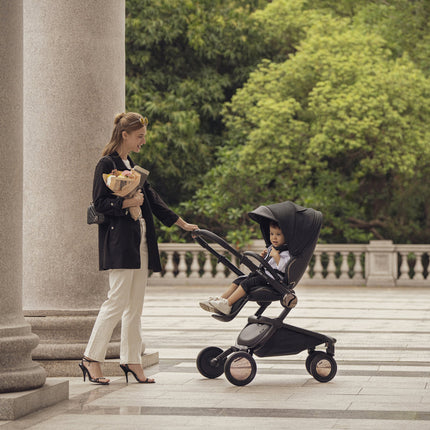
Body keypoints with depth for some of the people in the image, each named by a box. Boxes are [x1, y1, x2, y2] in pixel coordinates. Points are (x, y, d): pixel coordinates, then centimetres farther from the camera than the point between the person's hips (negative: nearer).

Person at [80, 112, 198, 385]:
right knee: (117, 302, -11)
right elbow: (100, 203, -12)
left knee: (135, 305, 8)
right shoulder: (107, 164, -6)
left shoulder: (131, 165, 19)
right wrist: (129, 203, -21)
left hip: (139, 240, 9)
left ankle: (131, 360, 12)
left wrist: (182, 223, 23)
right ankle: (91, 359, -5)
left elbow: (152, 199, 23)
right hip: (119, 242, -9)